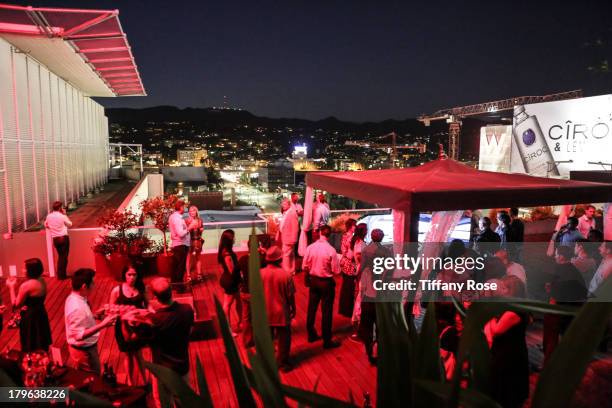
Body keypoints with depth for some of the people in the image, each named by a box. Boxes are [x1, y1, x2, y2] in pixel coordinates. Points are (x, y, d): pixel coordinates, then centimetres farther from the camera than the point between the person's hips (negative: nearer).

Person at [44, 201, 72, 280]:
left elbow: (46, 225, 16)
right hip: (64, 238, -5)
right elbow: (70, 224, 2)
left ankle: (60, 274, 18)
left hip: (55, 239, 5)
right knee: (64, 256, 3)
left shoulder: (49, 216, 1)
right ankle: (62, 275, 3)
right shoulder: (62, 216, -12)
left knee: (60, 256, 17)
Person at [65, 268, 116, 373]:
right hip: (84, 350, -9)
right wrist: (103, 324, -34)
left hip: (86, 347, 9)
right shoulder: (77, 307, -33)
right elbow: (80, 335, -33)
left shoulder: (74, 298, -4)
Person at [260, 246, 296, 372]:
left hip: (265, 313, 3)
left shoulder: (260, 273, -13)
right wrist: (293, 309, 6)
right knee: (283, 339, 16)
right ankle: (283, 363, 27)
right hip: (282, 313, -3)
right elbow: (290, 295, -11)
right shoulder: (286, 275, -20)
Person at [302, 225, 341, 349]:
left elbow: (305, 267, -2)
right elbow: (336, 271, -17)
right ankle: (327, 341, 16)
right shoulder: (331, 250, -21)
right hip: (326, 282, -4)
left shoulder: (310, 247, -10)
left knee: (312, 308, 17)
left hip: (313, 280, 4)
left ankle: (311, 335, 32)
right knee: (326, 311, 6)